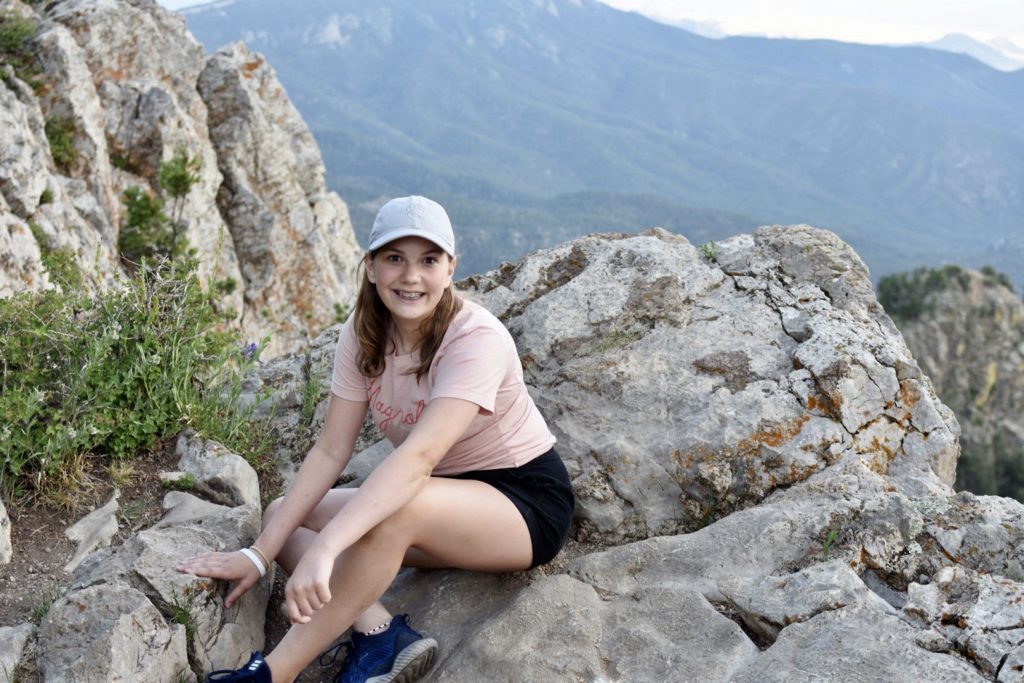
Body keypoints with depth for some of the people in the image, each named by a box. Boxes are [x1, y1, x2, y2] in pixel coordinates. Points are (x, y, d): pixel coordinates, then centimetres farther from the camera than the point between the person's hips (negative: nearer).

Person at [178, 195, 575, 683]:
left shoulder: (477, 339, -25)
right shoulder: (363, 335, -6)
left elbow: (419, 456, -37)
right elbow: (330, 450, -9)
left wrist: (323, 549, -47)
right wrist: (259, 553, -16)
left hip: (527, 503, -7)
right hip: (438, 501, 7)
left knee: (394, 511, -36)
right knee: (281, 515, -4)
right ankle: (380, 634, -22)